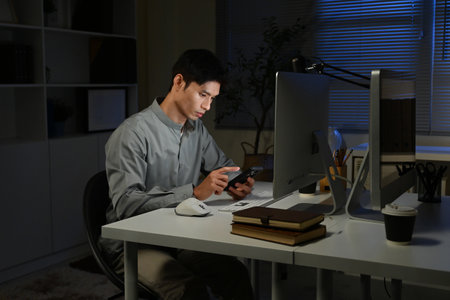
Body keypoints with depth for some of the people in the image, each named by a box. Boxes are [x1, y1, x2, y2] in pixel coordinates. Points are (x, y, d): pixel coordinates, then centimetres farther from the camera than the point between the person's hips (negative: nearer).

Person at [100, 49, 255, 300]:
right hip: (133, 245, -6)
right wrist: (195, 192, -30)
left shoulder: (197, 129, 10)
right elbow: (125, 203, -24)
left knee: (236, 274, -20)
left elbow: (224, 165, 24)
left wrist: (237, 183, -1)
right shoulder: (134, 133, -15)